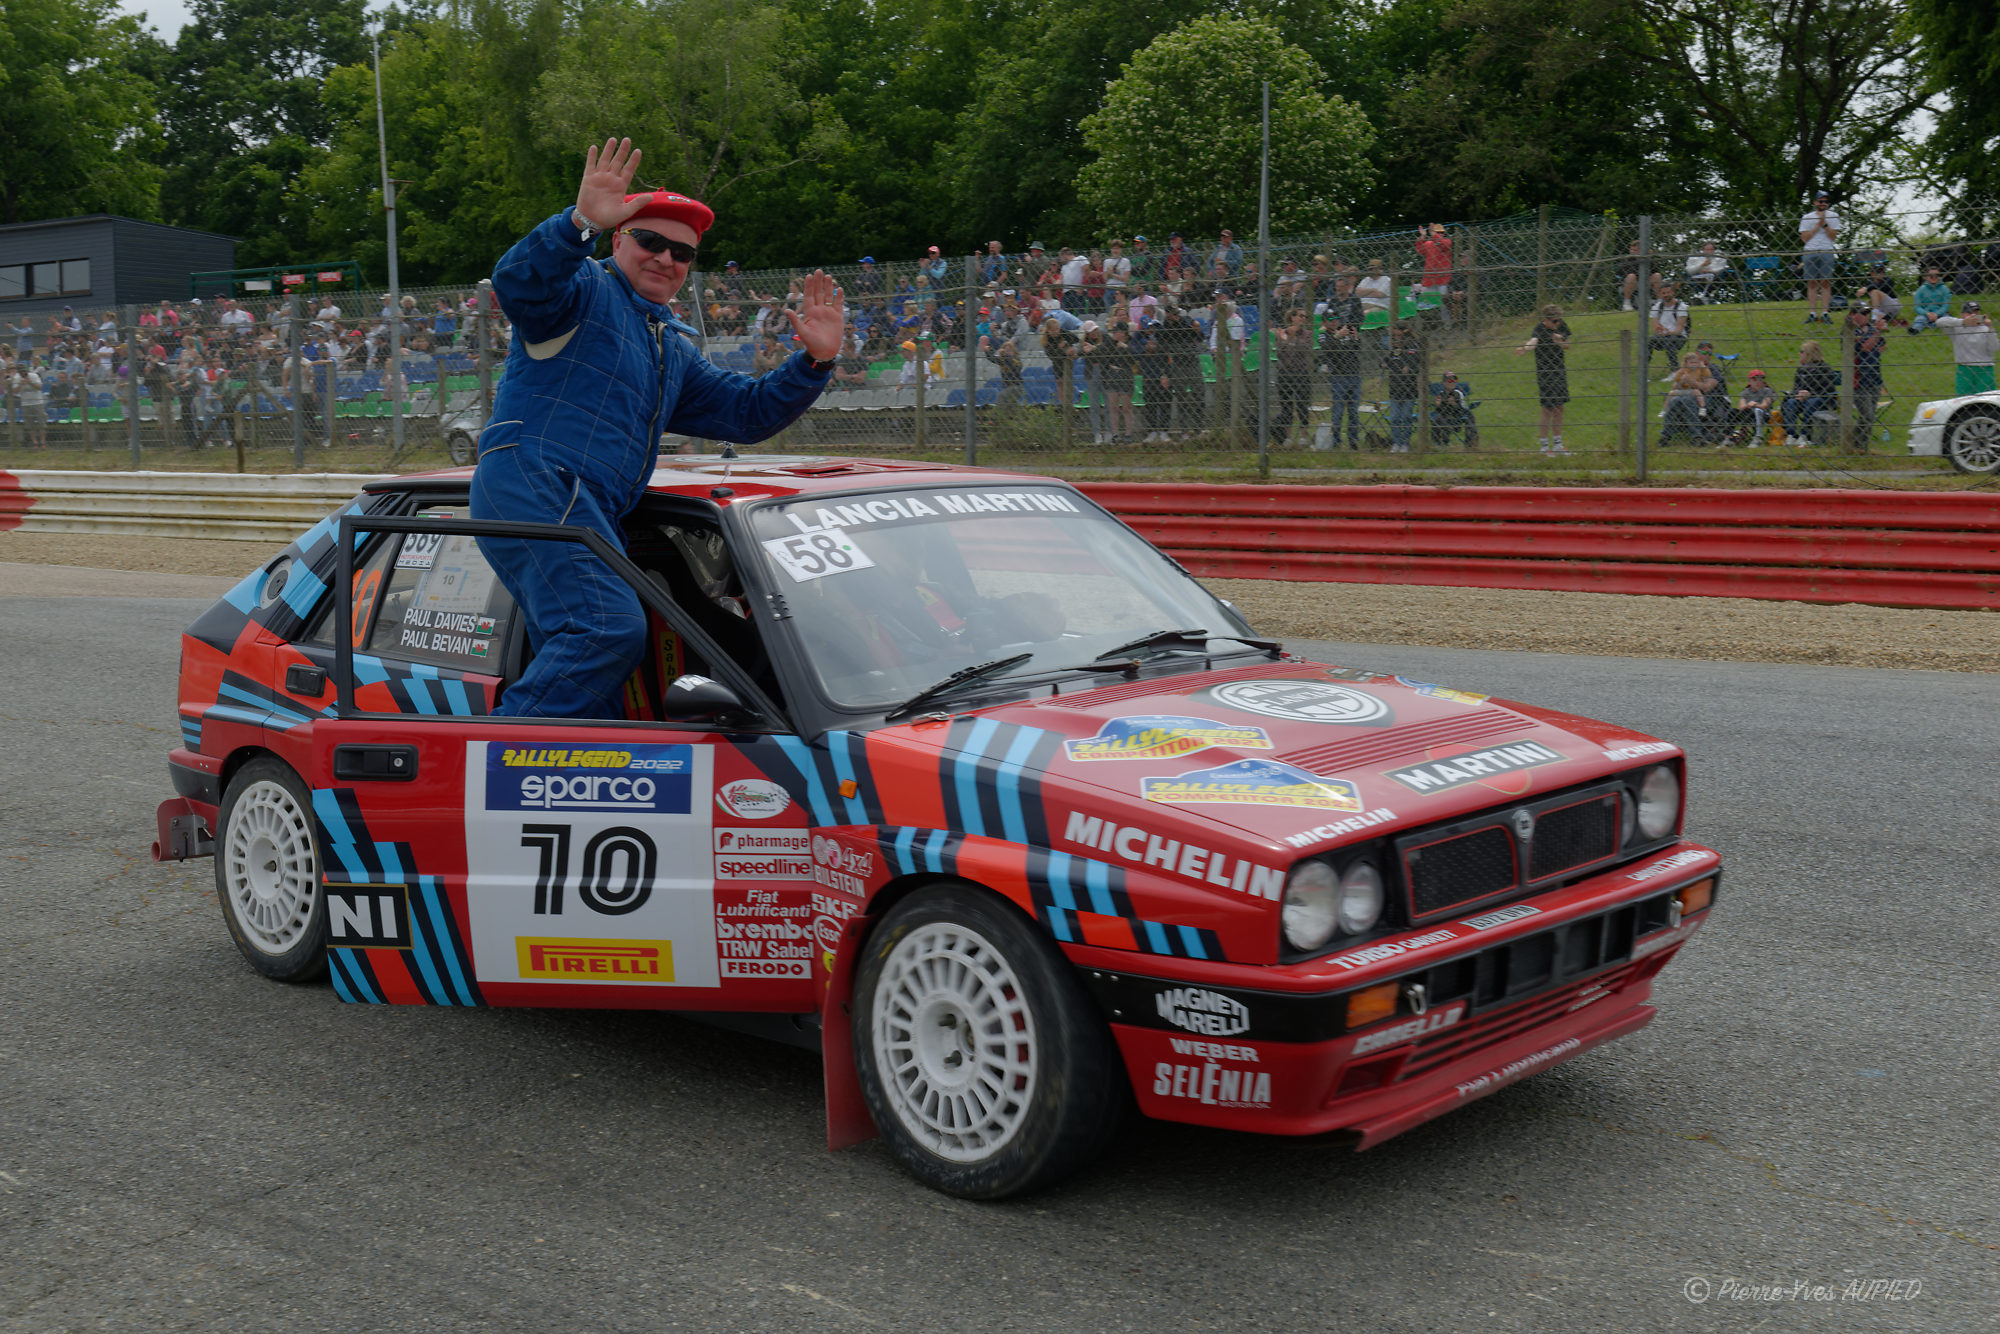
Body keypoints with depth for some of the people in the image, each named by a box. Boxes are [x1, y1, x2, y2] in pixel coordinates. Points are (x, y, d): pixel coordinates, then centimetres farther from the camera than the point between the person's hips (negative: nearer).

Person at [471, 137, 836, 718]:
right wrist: (581, 223, -36)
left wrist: (814, 363, 11)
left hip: (590, 516, 9)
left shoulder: (674, 349, 30)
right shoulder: (585, 289, 4)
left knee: (584, 679, 3)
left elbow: (748, 412, 26)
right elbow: (518, 283, -19)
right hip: (532, 480, -9)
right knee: (609, 628, -27)